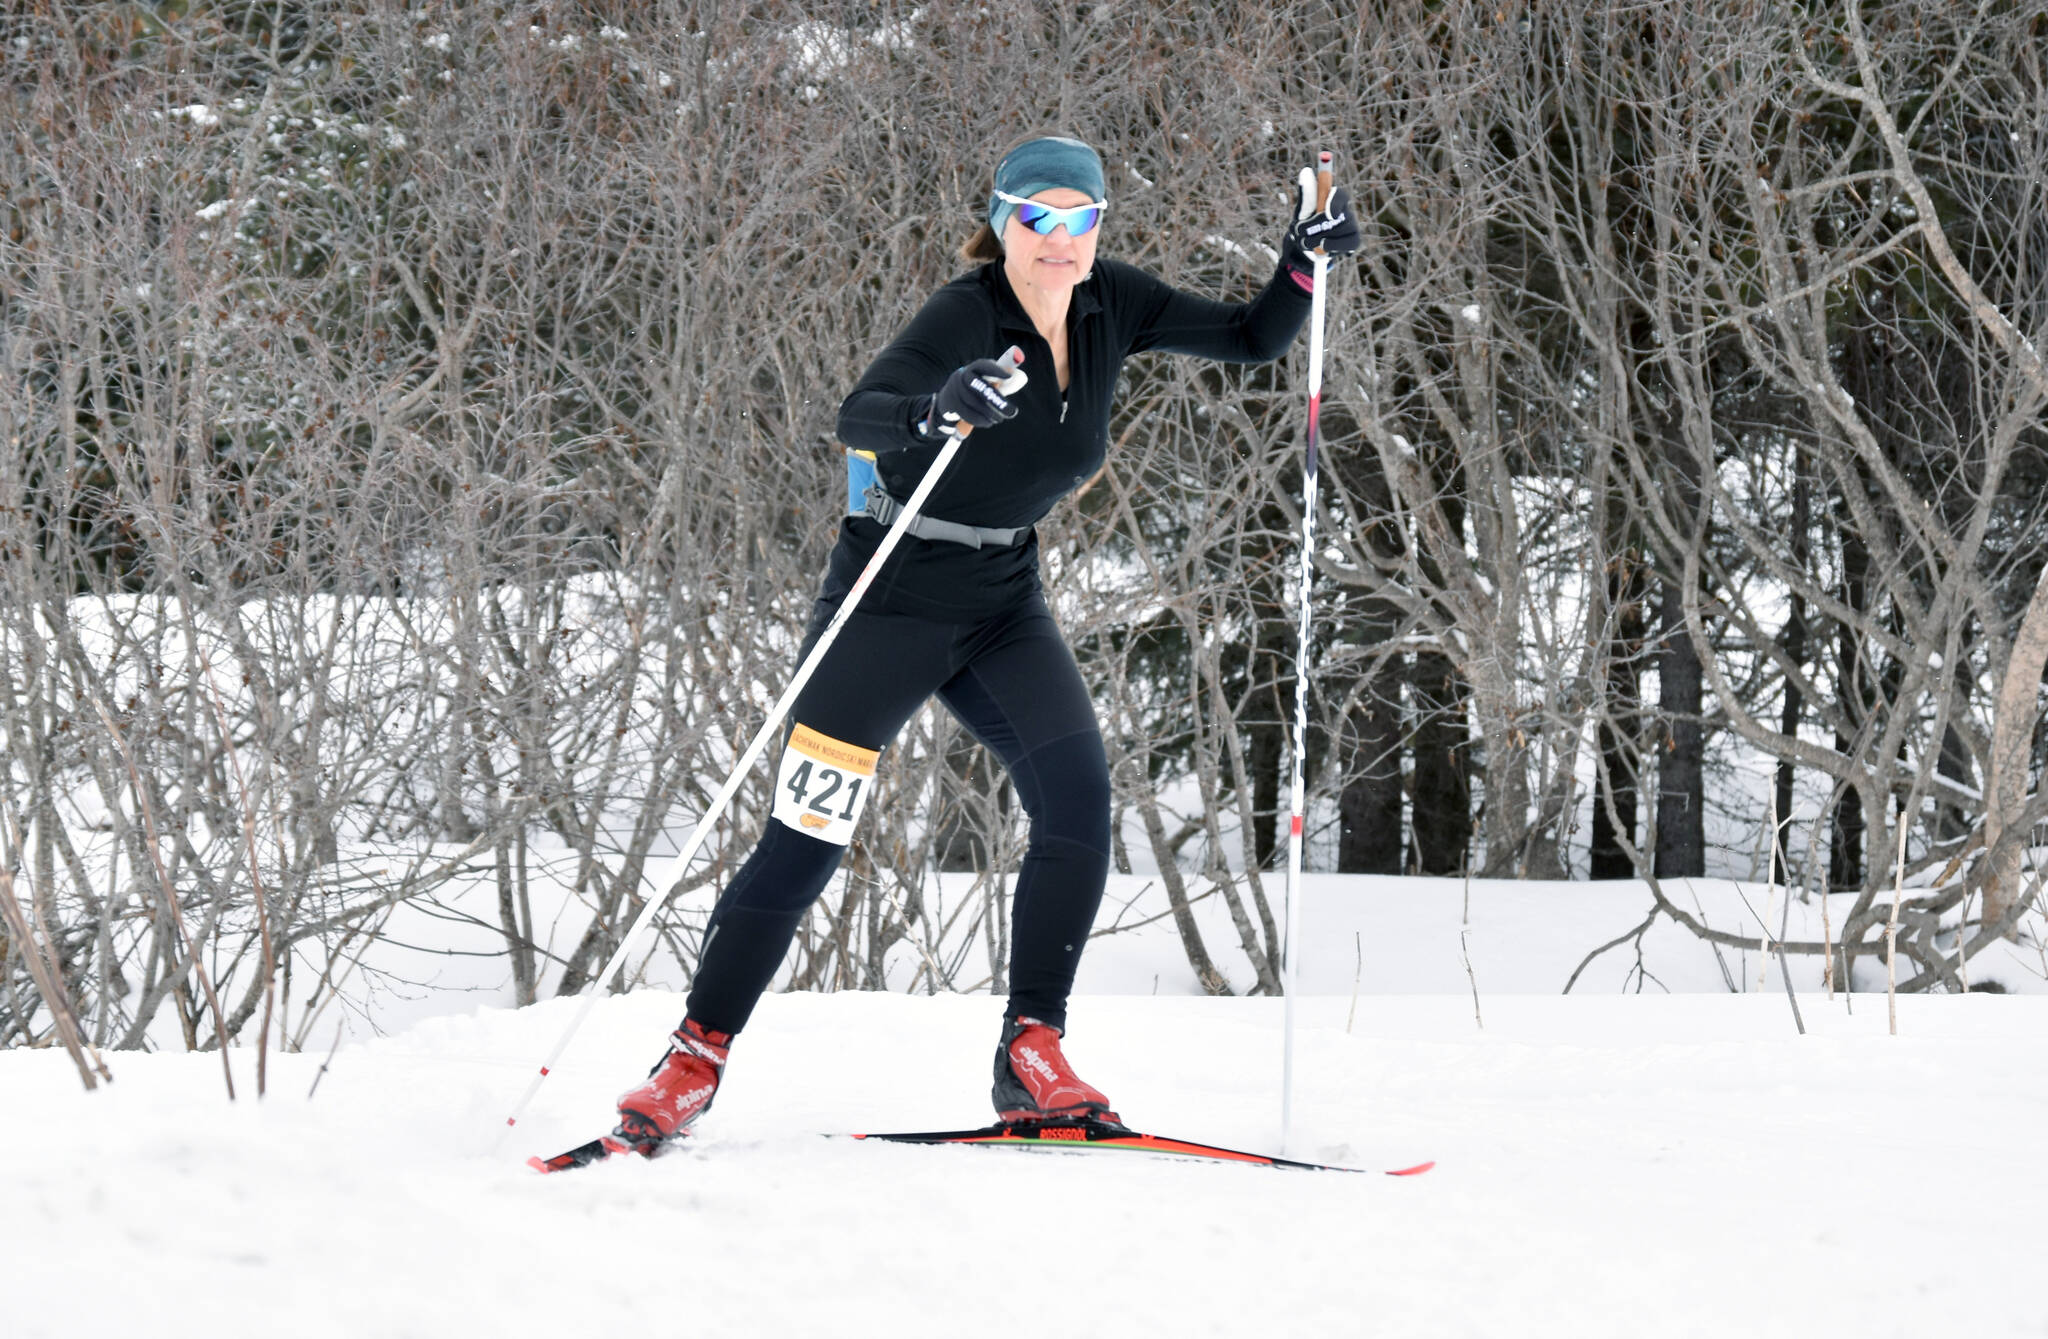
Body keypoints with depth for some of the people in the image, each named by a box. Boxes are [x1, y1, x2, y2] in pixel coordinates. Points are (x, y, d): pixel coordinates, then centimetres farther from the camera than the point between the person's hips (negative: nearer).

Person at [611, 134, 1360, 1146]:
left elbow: (1254, 340, 8)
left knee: (1077, 795, -15)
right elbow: (858, 416, -35)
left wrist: (1305, 259, -10)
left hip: (1004, 605, 6)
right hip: (893, 596, -6)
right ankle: (695, 1060, 3)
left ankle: (1030, 1057, -10)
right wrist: (937, 414, -55)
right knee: (808, 837, -9)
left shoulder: (1111, 307, -1)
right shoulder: (968, 315, -20)